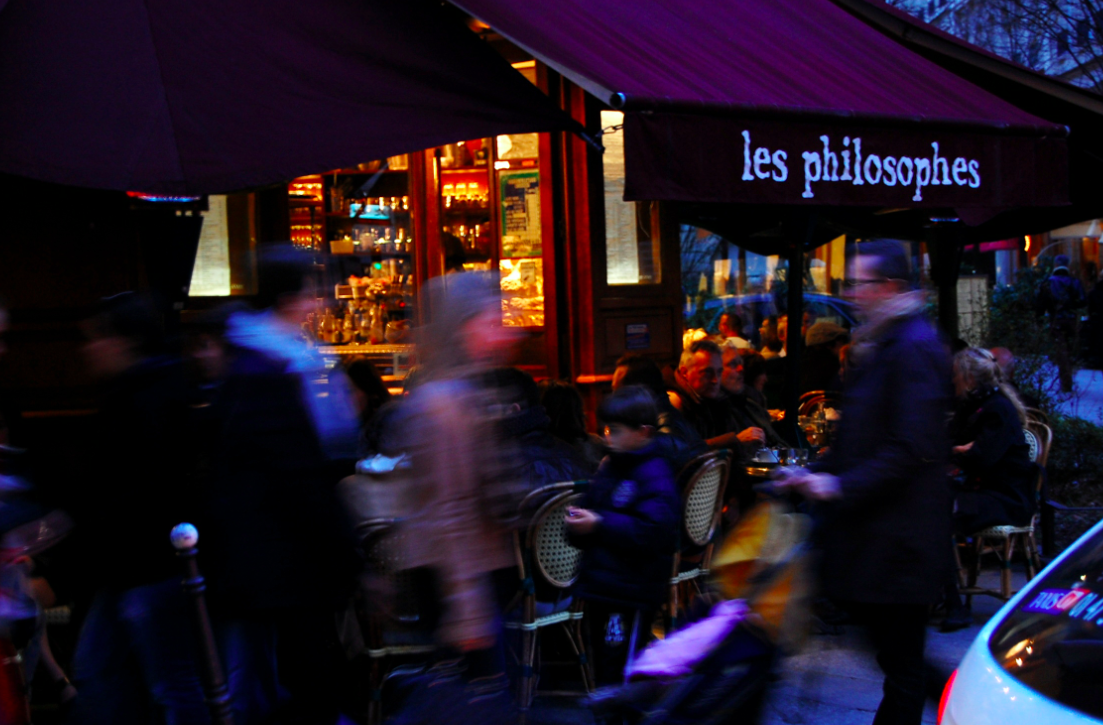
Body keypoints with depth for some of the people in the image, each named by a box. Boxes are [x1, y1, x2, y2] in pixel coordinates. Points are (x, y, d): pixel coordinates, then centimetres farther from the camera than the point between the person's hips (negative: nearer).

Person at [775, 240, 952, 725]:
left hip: (897, 535, -10)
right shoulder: (879, 343, 15)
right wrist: (821, 473, 10)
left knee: (901, 662, 1)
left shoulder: (914, 347, -16)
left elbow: (912, 447, -22)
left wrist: (843, 486, -19)